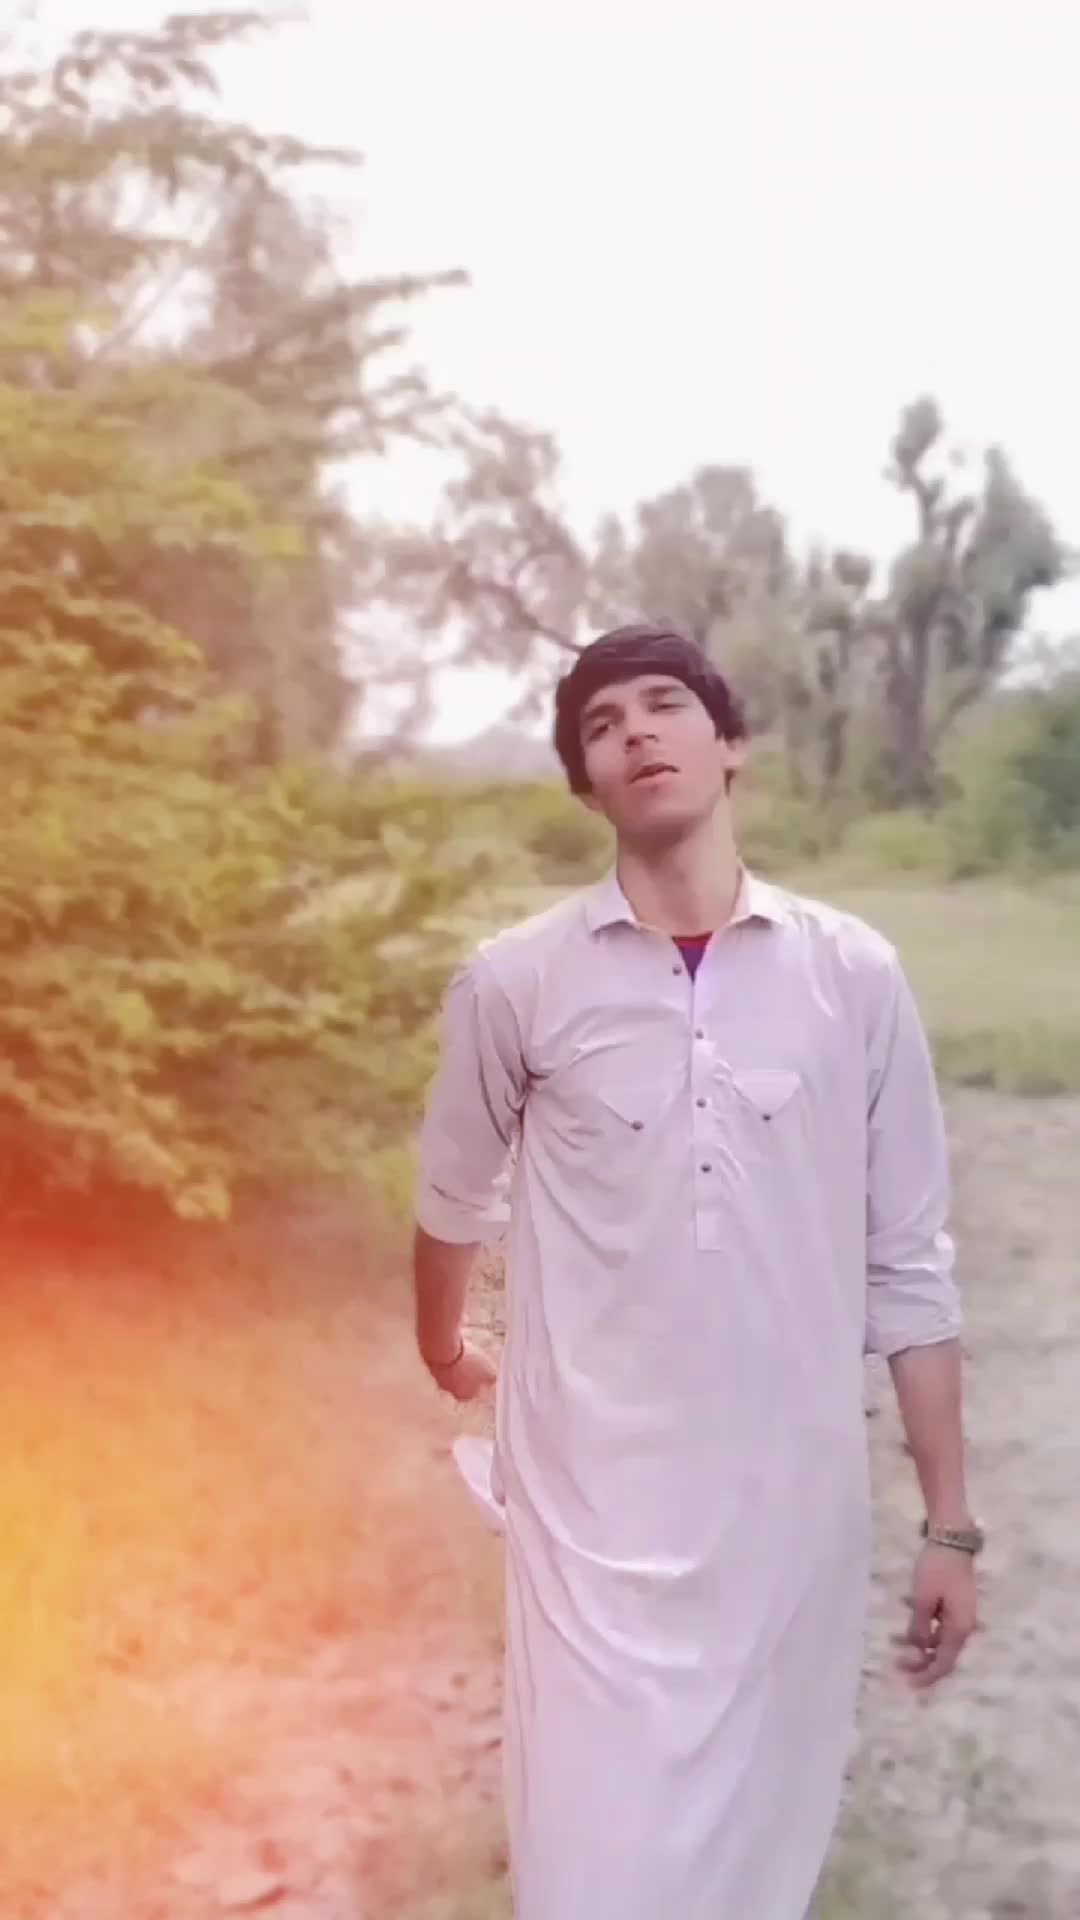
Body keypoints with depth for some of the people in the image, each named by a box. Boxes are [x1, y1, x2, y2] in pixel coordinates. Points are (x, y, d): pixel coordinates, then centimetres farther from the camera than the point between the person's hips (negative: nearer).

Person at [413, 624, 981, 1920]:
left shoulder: (854, 976, -3)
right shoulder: (514, 983, -6)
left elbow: (909, 1266, 1)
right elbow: (456, 1198, 13)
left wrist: (950, 1522, 2)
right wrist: (440, 1346, 29)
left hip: (795, 1493, 1)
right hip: (596, 1491, -1)